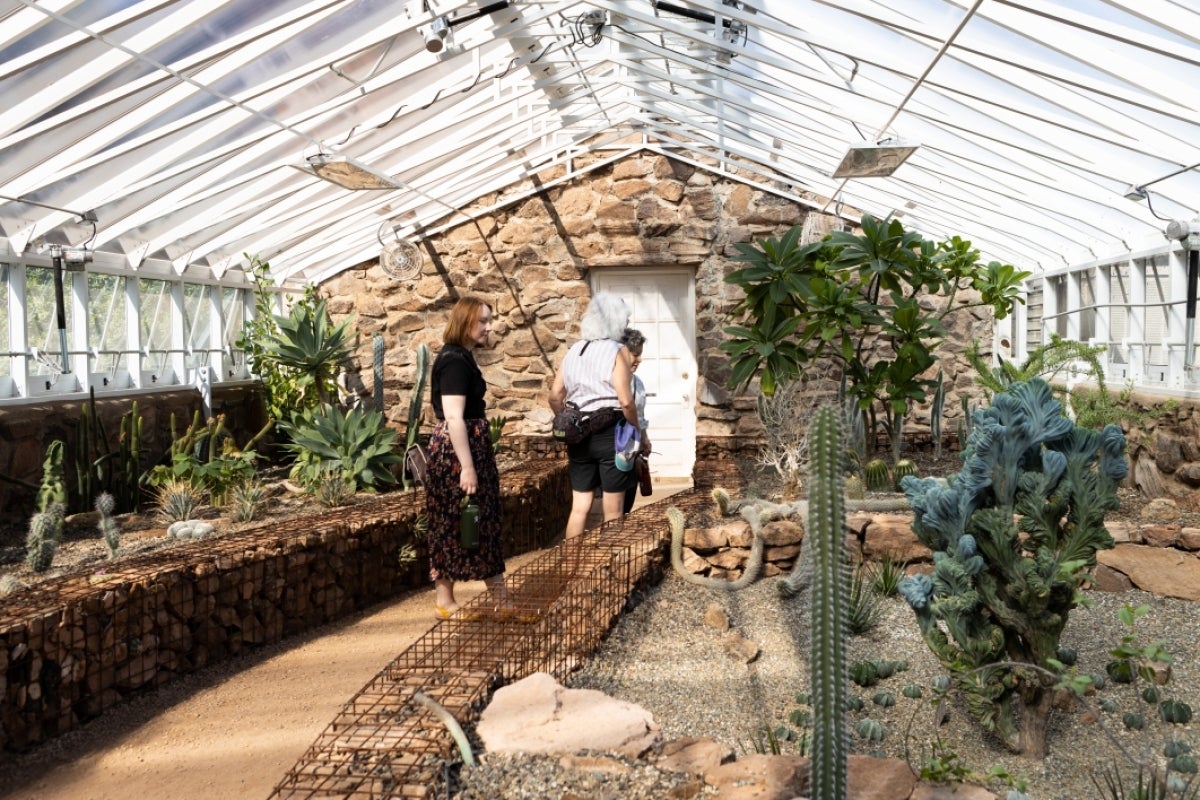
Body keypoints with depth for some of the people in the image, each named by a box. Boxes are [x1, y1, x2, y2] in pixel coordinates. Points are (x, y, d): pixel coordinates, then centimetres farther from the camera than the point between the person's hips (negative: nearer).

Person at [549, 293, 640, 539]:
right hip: (610, 433, -5)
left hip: (579, 435, 5)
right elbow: (625, 402, -15)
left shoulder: (573, 351, 9)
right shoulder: (617, 350, -9)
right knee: (613, 512, 5)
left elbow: (554, 398, 9)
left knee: (579, 507, 12)